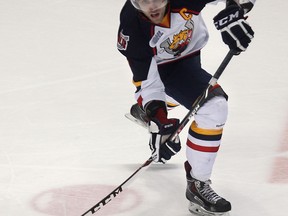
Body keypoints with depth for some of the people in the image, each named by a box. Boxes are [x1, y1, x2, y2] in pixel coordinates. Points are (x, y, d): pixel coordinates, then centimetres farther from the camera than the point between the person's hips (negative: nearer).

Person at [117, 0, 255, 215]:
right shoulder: (131, 28, -34)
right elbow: (146, 81, -27)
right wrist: (157, 122, -34)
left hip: (188, 53, 5)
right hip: (156, 64, -4)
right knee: (213, 107, -22)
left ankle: (143, 111, 67)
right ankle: (197, 184, -11)